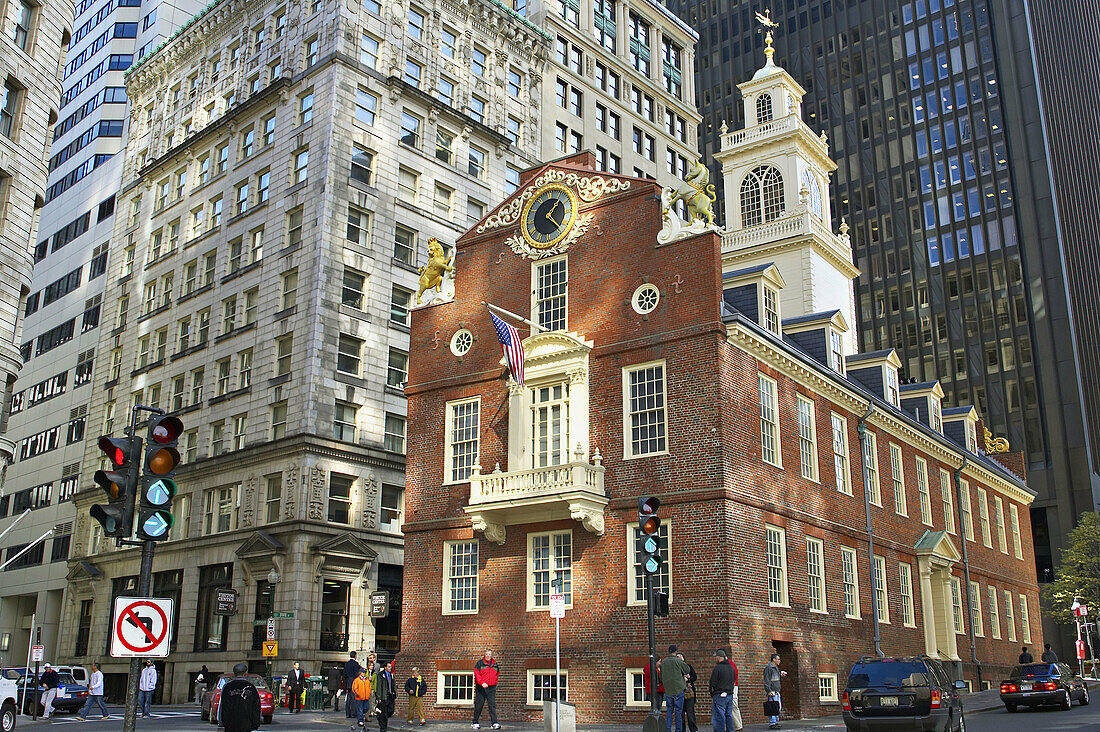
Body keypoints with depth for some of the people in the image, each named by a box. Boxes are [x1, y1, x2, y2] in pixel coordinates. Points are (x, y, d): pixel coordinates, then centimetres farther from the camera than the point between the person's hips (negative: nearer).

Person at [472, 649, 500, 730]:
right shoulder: (480, 663, -1)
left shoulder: (495, 665, 12)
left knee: (492, 705, -6)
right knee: (478, 705, 3)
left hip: (491, 688, 3)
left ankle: (495, 723, -12)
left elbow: (497, 675, 25)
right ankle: (475, 723, 16)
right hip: (480, 688, -3)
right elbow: (476, 674, -10)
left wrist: (494, 683, 12)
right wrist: (482, 683, -23)